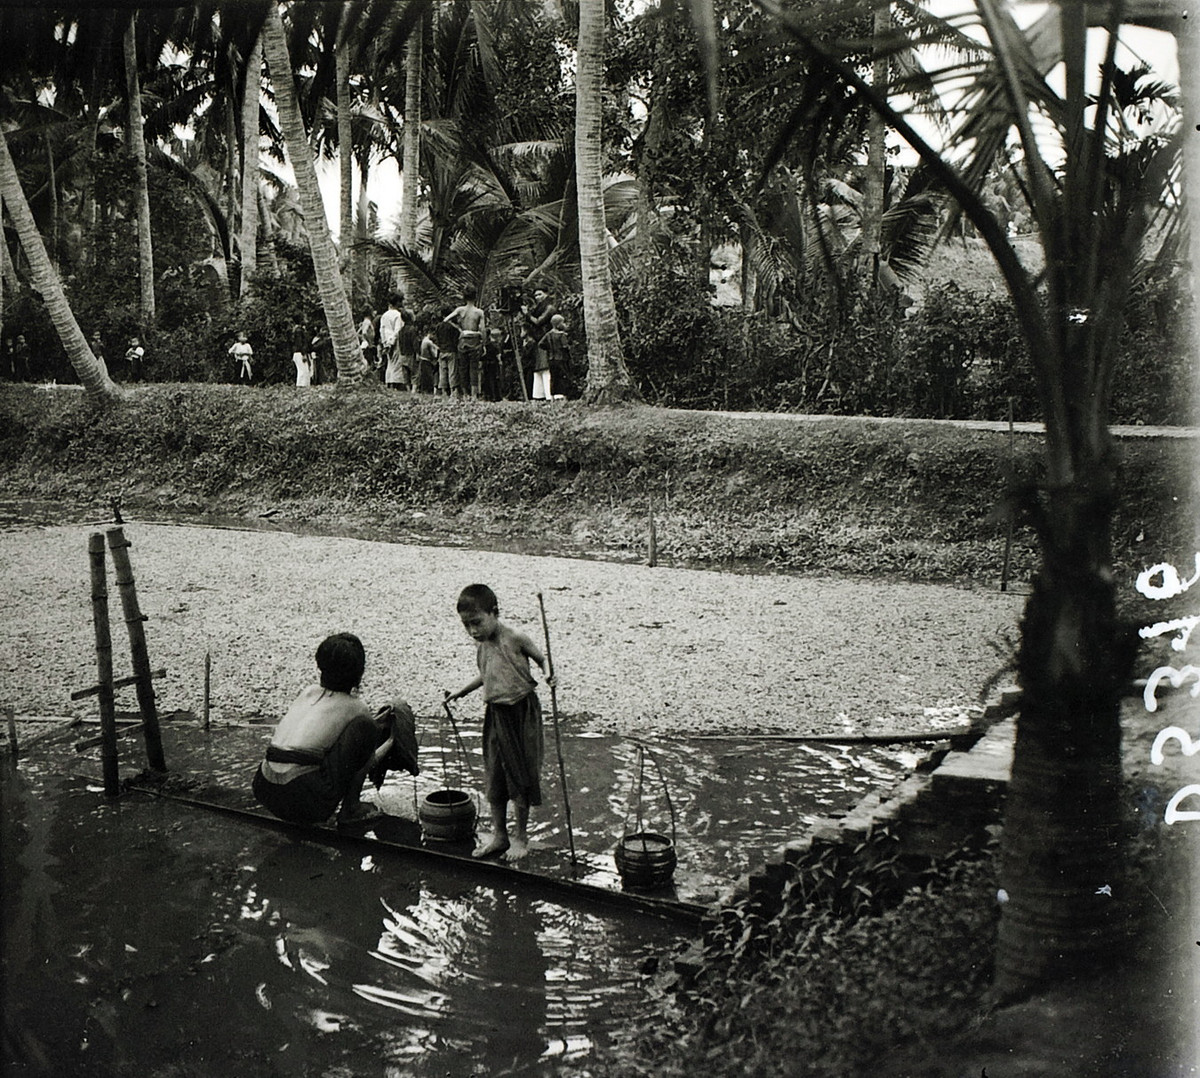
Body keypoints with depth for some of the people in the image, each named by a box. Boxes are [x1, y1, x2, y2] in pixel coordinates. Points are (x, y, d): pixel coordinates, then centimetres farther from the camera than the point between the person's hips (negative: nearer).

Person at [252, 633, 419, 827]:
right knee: (363, 727, -1)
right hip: (307, 803, -7)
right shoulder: (354, 707, 3)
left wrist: (373, 720, 37)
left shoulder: (308, 692, 18)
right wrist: (390, 741, 34)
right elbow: (365, 762, 16)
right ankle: (351, 808, 3)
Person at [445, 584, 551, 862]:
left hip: (521, 712, -6)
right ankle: (499, 835, 25)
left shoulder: (515, 639, -16)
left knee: (520, 777, 4)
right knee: (493, 777, 11)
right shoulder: (481, 644, 4)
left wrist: (548, 674, -26)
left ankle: (520, 836, 18)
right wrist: (461, 691, 19)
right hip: (495, 714, 6)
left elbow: (541, 660, -5)